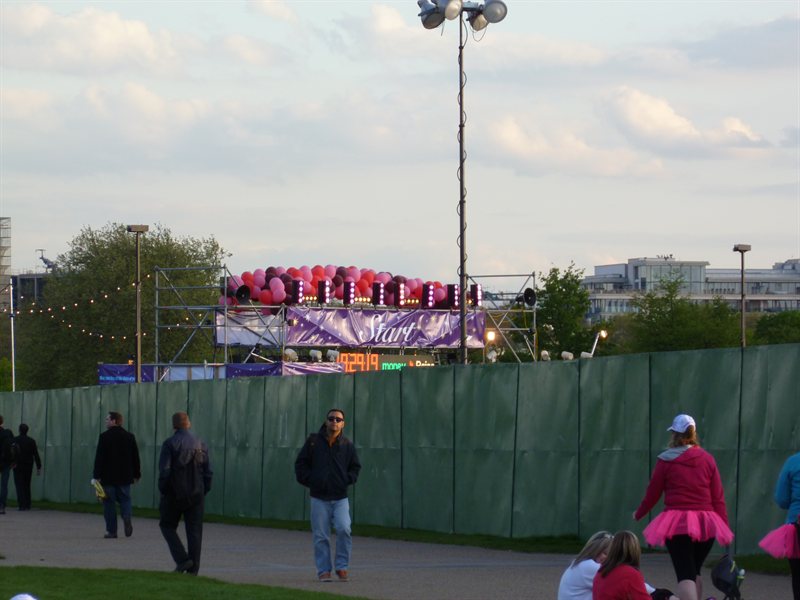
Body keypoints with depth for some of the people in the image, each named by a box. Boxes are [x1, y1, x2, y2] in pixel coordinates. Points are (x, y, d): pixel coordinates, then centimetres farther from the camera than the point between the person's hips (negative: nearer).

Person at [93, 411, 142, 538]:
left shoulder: (104, 437, -8)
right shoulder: (129, 437, 7)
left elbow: (99, 457, -11)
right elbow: (135, 457, 10)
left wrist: (97, 475, -10)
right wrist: (136, 474, 16)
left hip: (108, 476, -4)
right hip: (125, 476, 4)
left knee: (109, 503, 3)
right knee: (125, 499, 14)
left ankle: (111, 530, 2)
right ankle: (127, 516, -16)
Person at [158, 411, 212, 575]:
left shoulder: (169, 443, -8)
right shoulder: (201, 444, 5)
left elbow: (164, 471, -13)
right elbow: (208, 471, 5)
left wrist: (163, 491, -2)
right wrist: (204, 491, 13)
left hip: (175, 494, -3)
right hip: (196, 494, 3)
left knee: (168, 525, 13)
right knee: (194, 530, 6)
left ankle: (182, 559, -3)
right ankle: (193, 568, 5)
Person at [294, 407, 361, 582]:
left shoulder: (347, 445, 5)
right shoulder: (314, 441, 2)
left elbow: (355, 467, 16)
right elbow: (301, 463, 8)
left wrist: (347, 480, 1)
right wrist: (309, 480, -3)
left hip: (340, 497, 0)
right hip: (319, 497, 0)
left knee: (344, 529, -17)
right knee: (321, 536, 0)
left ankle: (342, 566, -3)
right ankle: (323, 570, 8)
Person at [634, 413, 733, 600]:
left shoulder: (666, 460, 0)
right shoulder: (707, 460, 7)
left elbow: (652, 493, 7)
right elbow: (718, 497, 6)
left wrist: (639, 514, 25)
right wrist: (725, 527, 10)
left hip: (677, 522, -3)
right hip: (706, 523, 3)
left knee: (685, 574, -10)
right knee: (695, 570, 23)